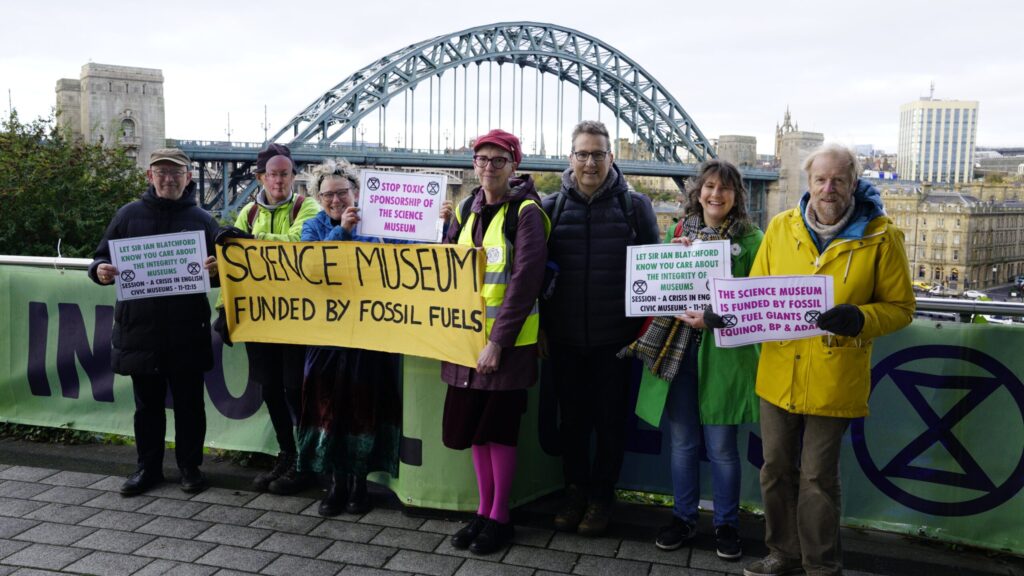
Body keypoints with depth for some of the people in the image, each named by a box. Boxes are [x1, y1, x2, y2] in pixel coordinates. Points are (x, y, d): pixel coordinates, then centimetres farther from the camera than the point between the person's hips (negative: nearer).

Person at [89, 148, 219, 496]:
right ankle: (148, 467, 25)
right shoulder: (129, 215, 6)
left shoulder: (202, 219, 5)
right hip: (140, 327, 1)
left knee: (189, 402, 8)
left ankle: (190, 466, 21)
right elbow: (103, 258, 9)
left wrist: (216, 269, -18)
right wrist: (100, 271, -14)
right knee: (147, 403, 12)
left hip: (187, 330, -1)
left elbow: (221, 269, 6)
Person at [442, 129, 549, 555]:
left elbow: (525, 280, -17)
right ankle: (483, 510, 26)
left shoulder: (526, 212, -10)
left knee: (499, 426, 1)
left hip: (509, 338, -6)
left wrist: (498, 340, -20)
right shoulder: (466, 209, 9)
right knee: (473, 424, 11)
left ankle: (500, 517, 16)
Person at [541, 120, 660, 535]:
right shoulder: (552, 207, 4)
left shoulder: (635, 206, 0)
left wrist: (646, 329, -2)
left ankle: (602, 496, 25)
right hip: (565, 337, 2)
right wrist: (540, 327, 2)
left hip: (615, 338, -1)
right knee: (572, 418, 12)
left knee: (610, 420, 8)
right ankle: (575, 489, 29)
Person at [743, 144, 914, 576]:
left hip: (833, 379, -3)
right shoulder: (781, 227, 3)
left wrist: (859, 318, -22)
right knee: (776, 468, 14)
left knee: (818, 477, 5)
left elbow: (900, 307, -2)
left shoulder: (880, 236, -6)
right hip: (778, 374, 4)